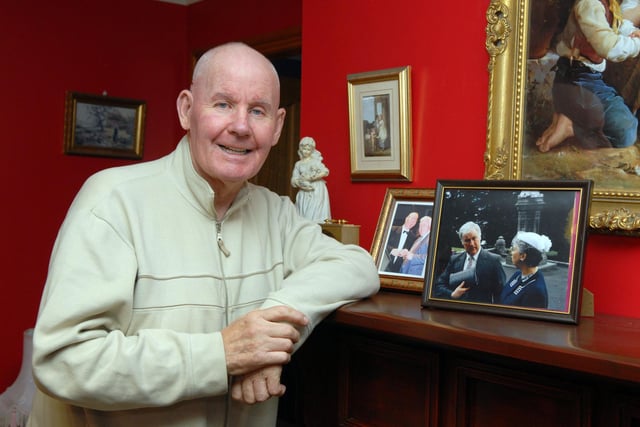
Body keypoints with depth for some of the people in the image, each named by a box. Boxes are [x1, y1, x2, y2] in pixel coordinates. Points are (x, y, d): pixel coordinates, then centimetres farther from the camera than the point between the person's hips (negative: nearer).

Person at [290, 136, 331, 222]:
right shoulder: (298, 164, 11)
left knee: (315, 213, -12)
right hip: (304, 193, 3)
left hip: (317, 191, -3)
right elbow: (294, 180, 7)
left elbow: (325, 172, -8)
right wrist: (301, 181, -14)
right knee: (303, 213, -6)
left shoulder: (315, 161, 5)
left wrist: (311, 178, -13)